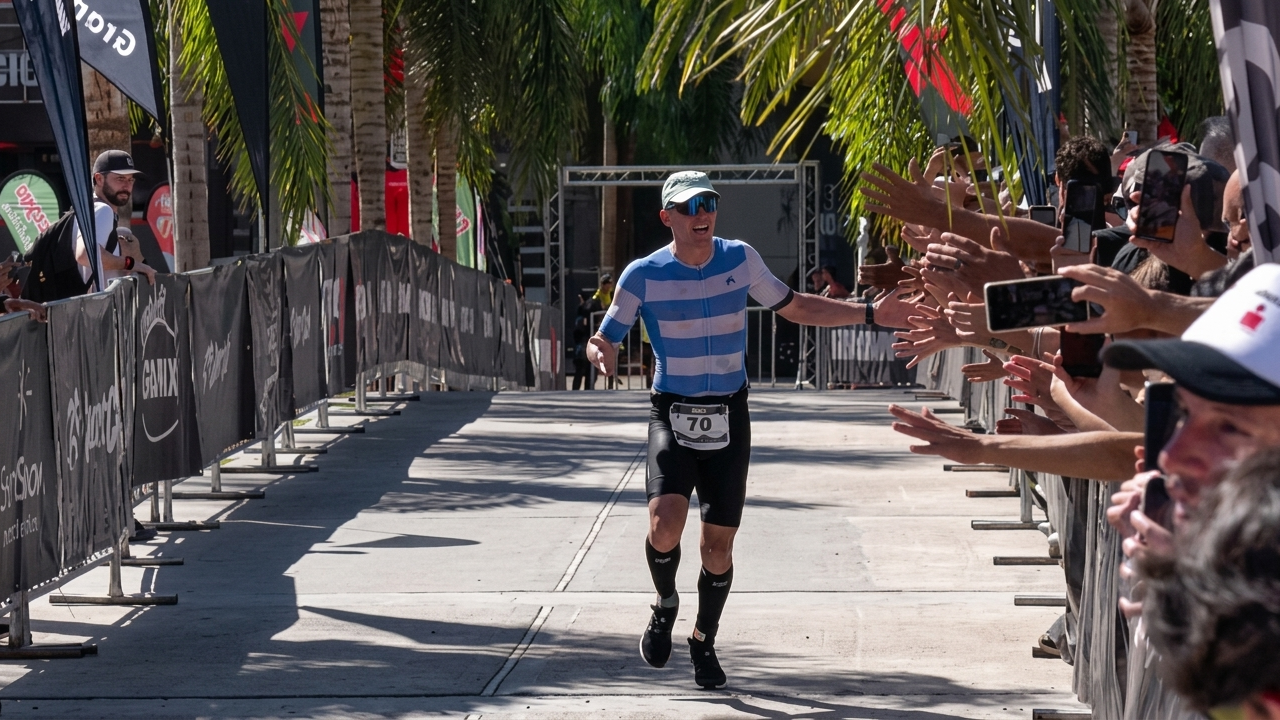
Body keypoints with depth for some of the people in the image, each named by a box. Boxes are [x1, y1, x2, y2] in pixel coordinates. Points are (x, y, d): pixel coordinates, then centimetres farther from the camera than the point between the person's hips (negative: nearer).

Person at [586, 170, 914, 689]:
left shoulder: (740, 259, 0)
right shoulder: (644, 275, -8)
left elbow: (795, 307, 13)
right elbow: (603, 340, -1)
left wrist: (870, 313, 8)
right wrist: (601, 354, -27)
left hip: (729, 416, 2)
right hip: (672, 413, -2)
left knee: (718, 543, 4)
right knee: (665, 524, -23)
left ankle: (704, 641, 28)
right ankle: (665, 605, 9)